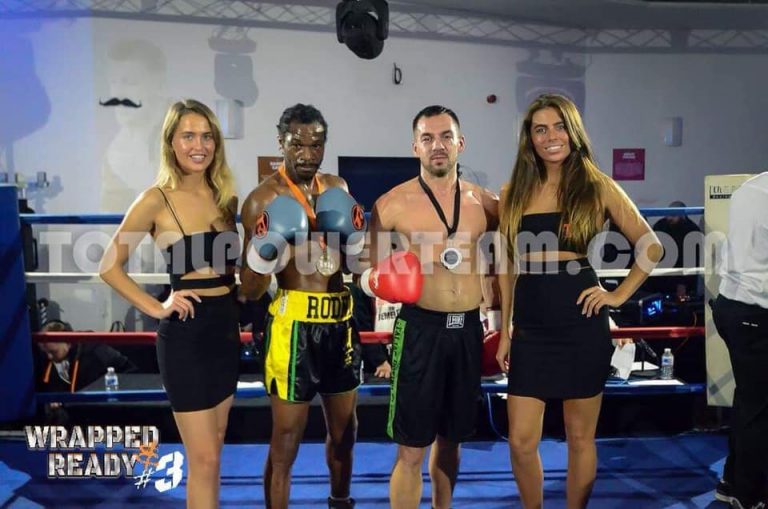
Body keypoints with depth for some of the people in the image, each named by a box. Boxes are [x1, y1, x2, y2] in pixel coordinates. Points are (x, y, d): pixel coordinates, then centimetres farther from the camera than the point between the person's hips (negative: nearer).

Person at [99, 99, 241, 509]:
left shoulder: (225, 196, 6)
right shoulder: (157, 200, -10)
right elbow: (109, 266, -7)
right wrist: (157, 308, -12)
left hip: (226, 327, 6)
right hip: (185, 334, -6)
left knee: (213, 447, 18)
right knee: (204, 459, 0)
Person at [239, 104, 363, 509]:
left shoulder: (338, 187, 9)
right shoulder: (264, 199, -10)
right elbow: (250, 291, -10)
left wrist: (354, 233, -1)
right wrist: (266, 251, -29)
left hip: (340, 320, 7)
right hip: (294, 324, -6)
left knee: (344, 431, 22)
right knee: (285, 443, 3)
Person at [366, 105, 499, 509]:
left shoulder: (483, 201, 5)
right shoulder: (393, 203, -6)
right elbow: (367, 269, 3)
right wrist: (380, 282, -20)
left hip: (468, 328, 4)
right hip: (420, 328, -4)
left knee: (451, 438, 19)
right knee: (412, 449, 0)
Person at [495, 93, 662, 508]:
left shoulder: (598, 187, 0)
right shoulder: (513, 193, 6)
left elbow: (651, 247, 7)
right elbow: (508, 267, 10)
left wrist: (619, 295, -1)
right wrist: (504, 331, 9)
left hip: (581, 324, -2)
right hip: (530, 328, 2)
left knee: (580, 437, 10)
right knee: (521, 442, 4)